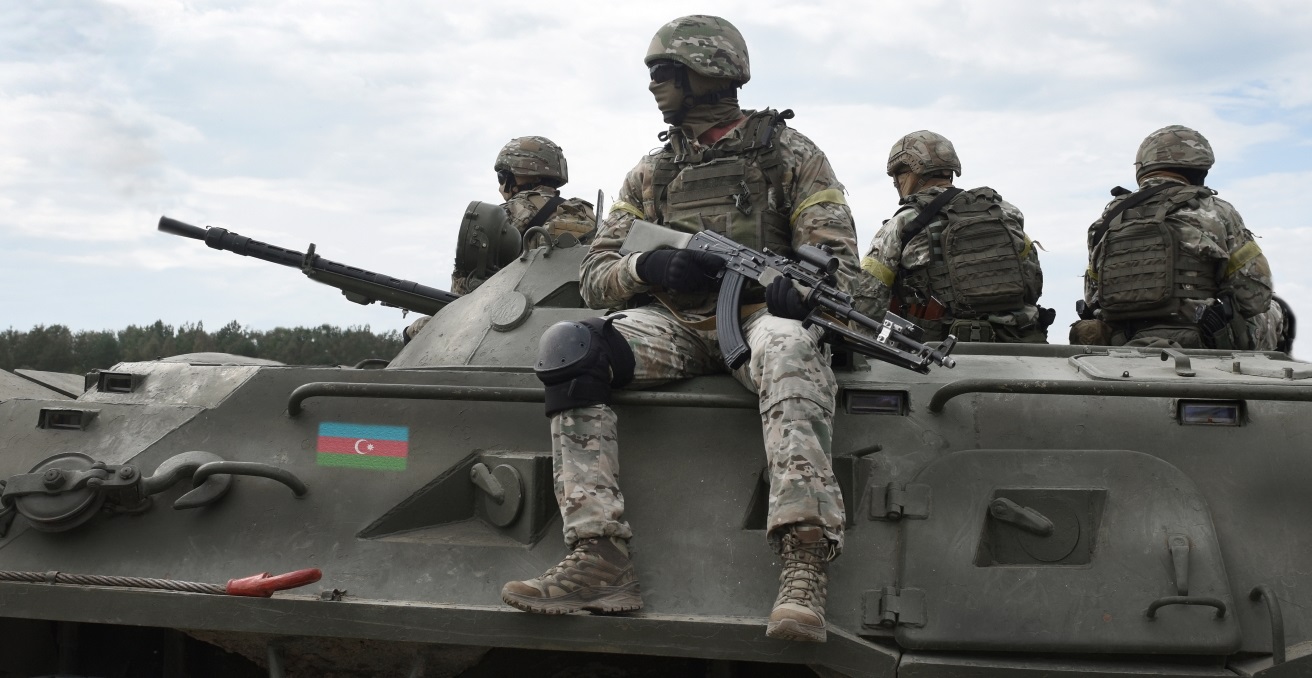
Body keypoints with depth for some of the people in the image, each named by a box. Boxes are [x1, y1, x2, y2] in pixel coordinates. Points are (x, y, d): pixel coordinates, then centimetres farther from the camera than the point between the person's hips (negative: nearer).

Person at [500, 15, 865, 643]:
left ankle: (804, 568, -50)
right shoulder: (651, 172, 20)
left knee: (788, 347, -41)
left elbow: (838, 261, 2)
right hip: (673, 325, 4)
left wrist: (797, 291, -23)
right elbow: (594, 277, 13)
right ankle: (598, 556, -34)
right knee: (568, 344, -26)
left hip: (759, 314, -3)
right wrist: (649, 267, -11)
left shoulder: (788, 153, 9)